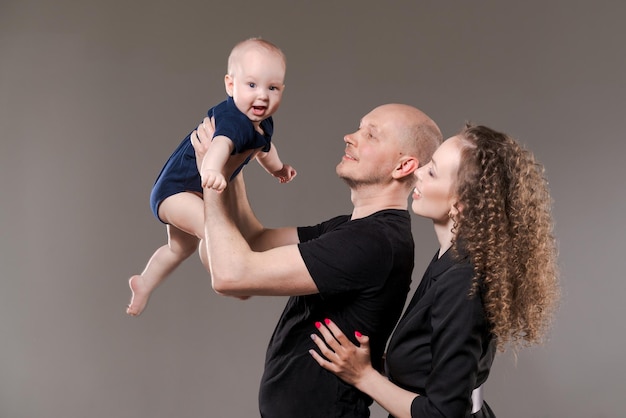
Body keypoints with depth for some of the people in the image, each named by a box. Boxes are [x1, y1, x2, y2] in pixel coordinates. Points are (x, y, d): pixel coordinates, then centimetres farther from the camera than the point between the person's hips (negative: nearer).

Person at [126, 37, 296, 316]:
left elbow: (263, 148, 21)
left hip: (193, 191, 10)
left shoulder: (264, 124, -3)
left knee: (181, 248, 31)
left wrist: (277, 169, 35)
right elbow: (221, 142, -57)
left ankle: (144, 284, 51)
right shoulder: (233, 119, -33)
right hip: (175, 188, -10)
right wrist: (212, 170, -76)